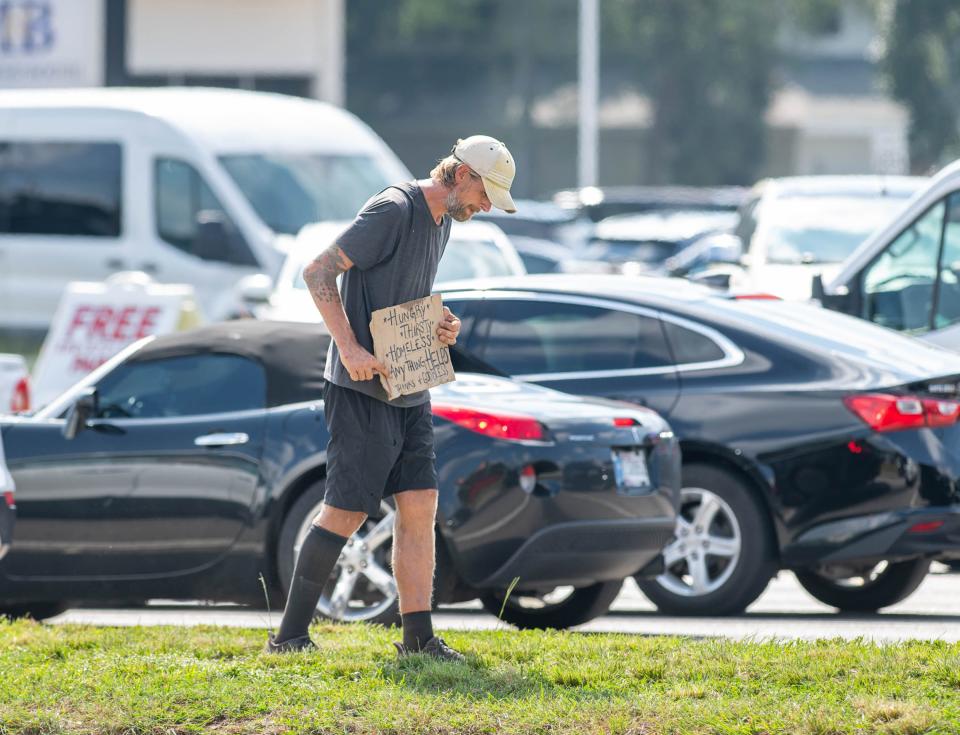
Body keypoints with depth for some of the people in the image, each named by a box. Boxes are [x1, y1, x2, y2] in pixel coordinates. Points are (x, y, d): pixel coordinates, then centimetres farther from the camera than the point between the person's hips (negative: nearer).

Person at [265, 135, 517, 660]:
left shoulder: (442, 221, 15)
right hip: (363, 387, -9)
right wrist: (351, 348, -22)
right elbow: (319, 271, -16)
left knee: (419, 508, 3)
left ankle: (418, 637, 4)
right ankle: (289, 635, 0)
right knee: (346, 512, -7)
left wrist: (442, 325, 6)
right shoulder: (393, 210, -13)